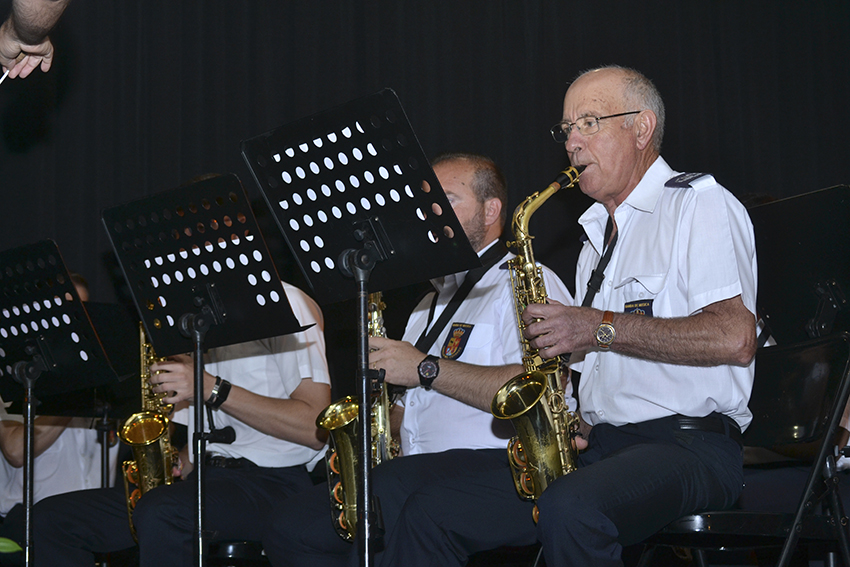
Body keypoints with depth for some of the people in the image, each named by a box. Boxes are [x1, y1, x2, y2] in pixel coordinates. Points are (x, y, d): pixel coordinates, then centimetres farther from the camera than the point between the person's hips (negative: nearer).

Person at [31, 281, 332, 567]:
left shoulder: (283, 301, -4)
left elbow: (316, 428, -15)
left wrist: (213, 389, -17)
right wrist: (183, 462, 3)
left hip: (273, 480, -8)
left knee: (160, 512, -38)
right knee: (49, 519, -3)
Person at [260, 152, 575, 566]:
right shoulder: (432, 301, 29)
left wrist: (425, 368, -14)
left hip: (497, 467, -8)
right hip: (416, 474, 8)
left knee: (385, 490, -36)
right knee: (289, 528, -11)